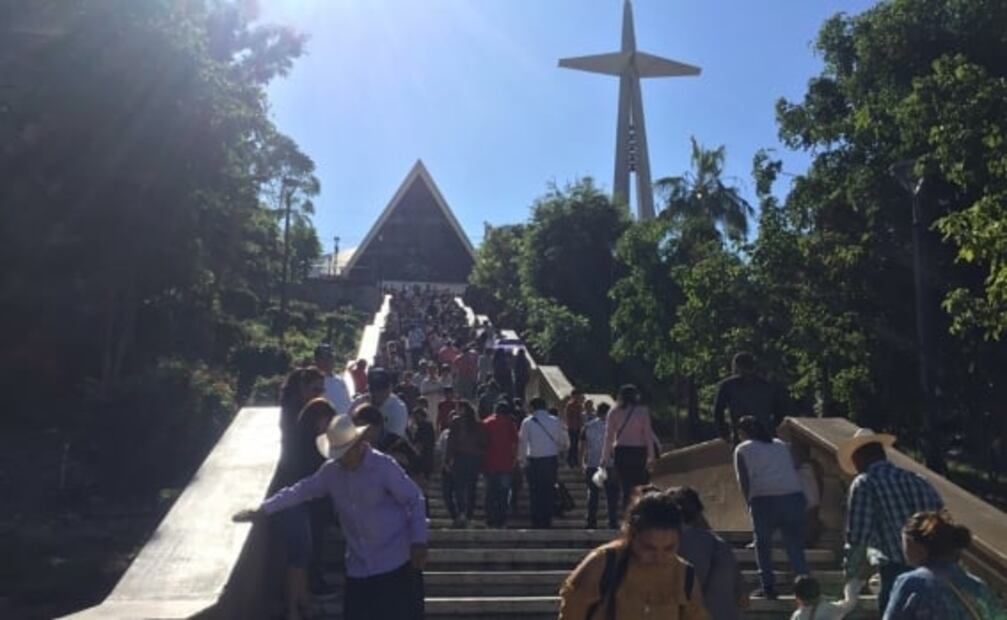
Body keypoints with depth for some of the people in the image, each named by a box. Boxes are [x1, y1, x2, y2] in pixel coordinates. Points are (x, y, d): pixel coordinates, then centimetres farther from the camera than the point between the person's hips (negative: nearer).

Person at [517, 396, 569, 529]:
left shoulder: (527, 422, -4)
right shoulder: (555, 421, 2)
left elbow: (522, 442, -7)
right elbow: (565, 441, 7)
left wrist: (521, 459, 0)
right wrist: (560, 450, 25)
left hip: (534, 461, -2)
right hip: (552, 459, 2)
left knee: (535, 492, 8)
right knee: (549, 492, 10)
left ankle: (536, 522, 8)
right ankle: (547, 522, 10)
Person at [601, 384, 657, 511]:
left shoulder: (614, 413, 3)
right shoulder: (643, 411, -2)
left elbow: (609, 436, 0)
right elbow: (648, 435, -4)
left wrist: (606, 457, 2)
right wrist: (651, 456, -4)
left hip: (620, 452, 2)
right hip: (639, 452, -2)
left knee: (625, 487, 7)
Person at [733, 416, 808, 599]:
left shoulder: (742, 449, 11)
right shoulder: (782, 445, 25)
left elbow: (744, 481, 4)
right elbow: (794, 471, 21)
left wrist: (750, 504, 14)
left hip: (764, 499, -4)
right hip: (794, 496, 4)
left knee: (762, 544, 11)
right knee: (794, 545, 9)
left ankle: (768, 586, 9)